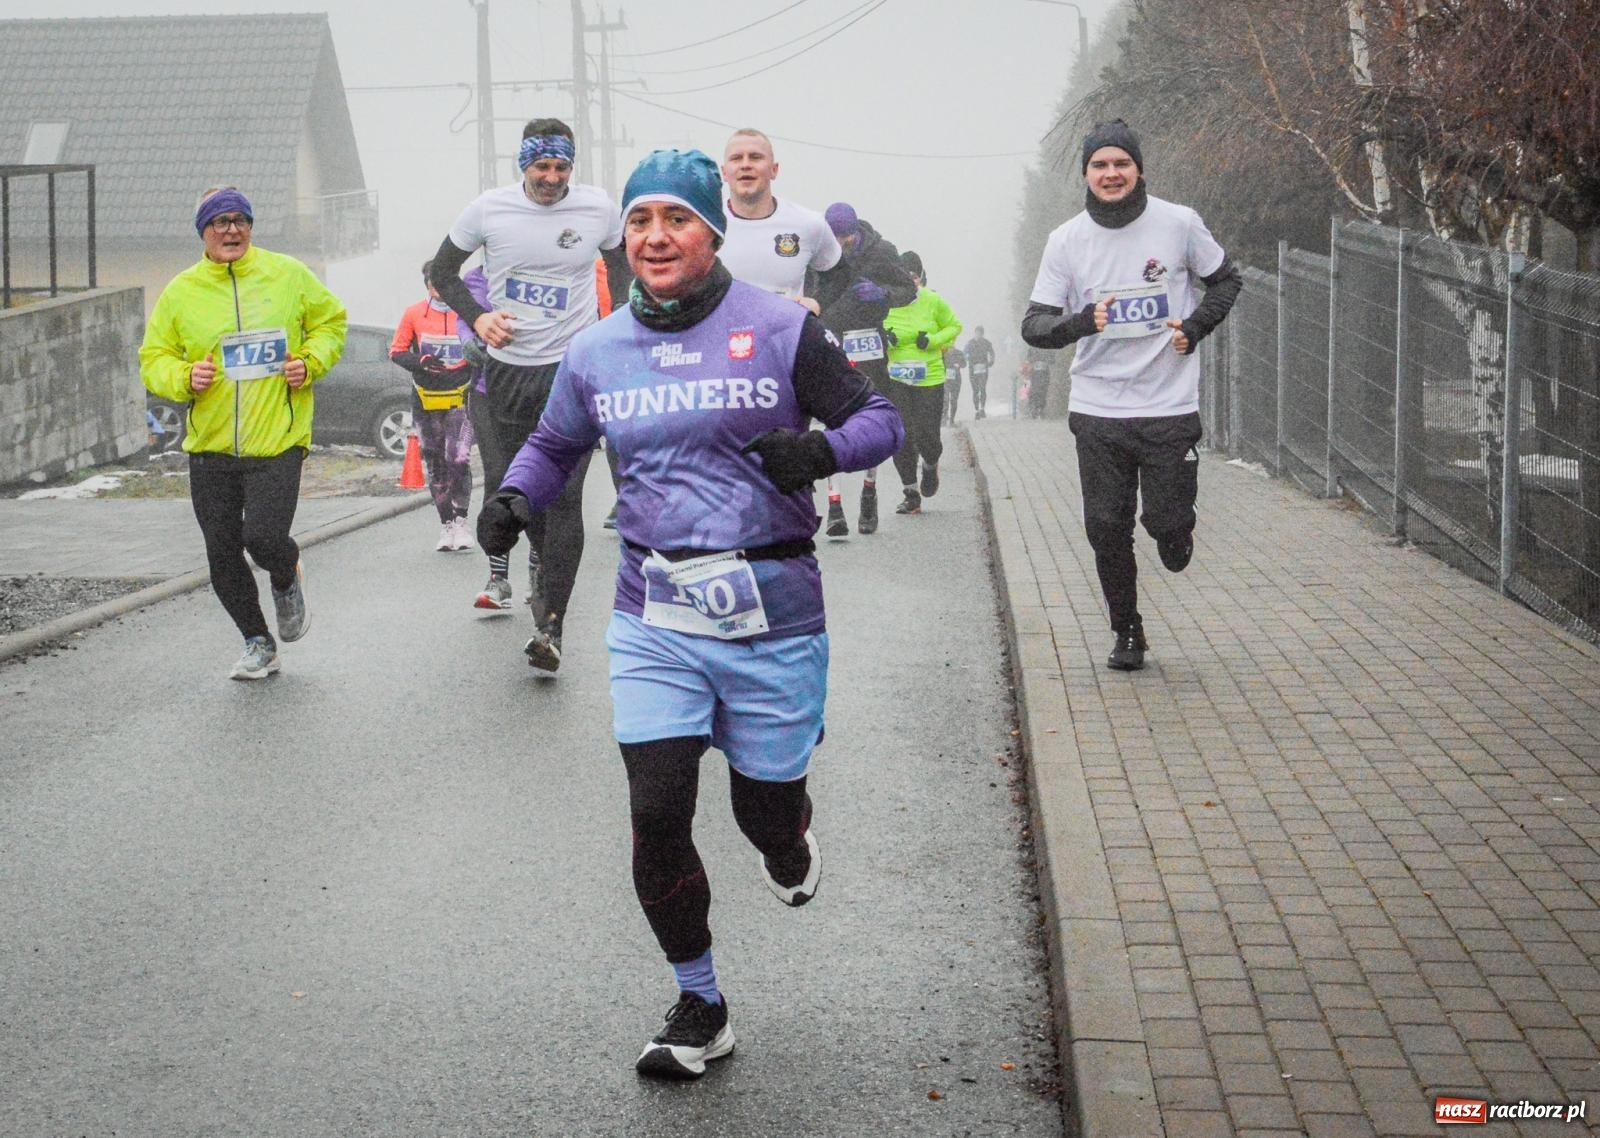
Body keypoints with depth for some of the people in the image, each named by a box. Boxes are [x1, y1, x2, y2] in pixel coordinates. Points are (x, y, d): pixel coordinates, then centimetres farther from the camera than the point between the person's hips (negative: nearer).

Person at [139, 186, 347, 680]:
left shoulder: (288, 275, 1)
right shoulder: (181, 291, 3)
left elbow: (331, 320, 14)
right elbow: (153, 359, 8)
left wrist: (311, 362, -4)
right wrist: (184, 377, -13)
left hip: (277, 440, -2)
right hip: (210, 446, 3)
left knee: (264, 537, -17)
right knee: (222, 555, 5)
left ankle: (287, 580, 20)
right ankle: (258, 644, 24)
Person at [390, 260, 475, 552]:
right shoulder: (414, 314, 0)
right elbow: (397, 351, 4)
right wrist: (421, 361, -13)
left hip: (460, 398, -2)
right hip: (425, 398, 3)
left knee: (459, 460, -17)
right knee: (435, 465, 9)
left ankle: (460, 522, -4)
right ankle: (446, 525, 19)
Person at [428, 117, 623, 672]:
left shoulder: (598, 208, -2)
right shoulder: (489, 209, -2)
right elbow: (443, 270, 10)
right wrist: (477, 316, -7)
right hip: (508, 367, 2)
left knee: (564, 495, -12)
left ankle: (550, 625, -11)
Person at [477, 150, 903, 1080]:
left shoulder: (780, 329, -5)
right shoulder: (598, 353, 6)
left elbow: (879, 419, 0)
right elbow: (556, 445, 22)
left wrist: (822, 450, -21)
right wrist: (513, 496, 1)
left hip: (772, 615, -2)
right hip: (656, 620, 2)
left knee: (765, 809, 9)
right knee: (657, 814, -7)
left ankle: (792, 846, 51)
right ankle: (700, 1009, 12)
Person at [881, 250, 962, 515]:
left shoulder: (933, 301, -3)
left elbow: (954, 326, 9)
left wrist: (932, 340, -8)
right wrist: (883, 339, -11)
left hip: (929, 378, -1)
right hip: (895, 379, 1)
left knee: (926, 437, -3)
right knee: (901, 438, -2)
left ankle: (930, 466, 34)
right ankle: (911, 494, 11)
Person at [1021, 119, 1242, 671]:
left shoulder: (1180, 223, -3)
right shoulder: (1067, 241, -2)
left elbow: (1226, 280, 13)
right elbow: (1034, 324, -2)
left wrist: (1195, 326, -4)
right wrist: (1081, 322, -22)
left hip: (1170, 405, -1)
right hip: (1097, 409, 1)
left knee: (1167, 521, -3)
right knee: (1106, 528, 4)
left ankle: (1176, 540, 35)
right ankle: (1126, 634, 22)